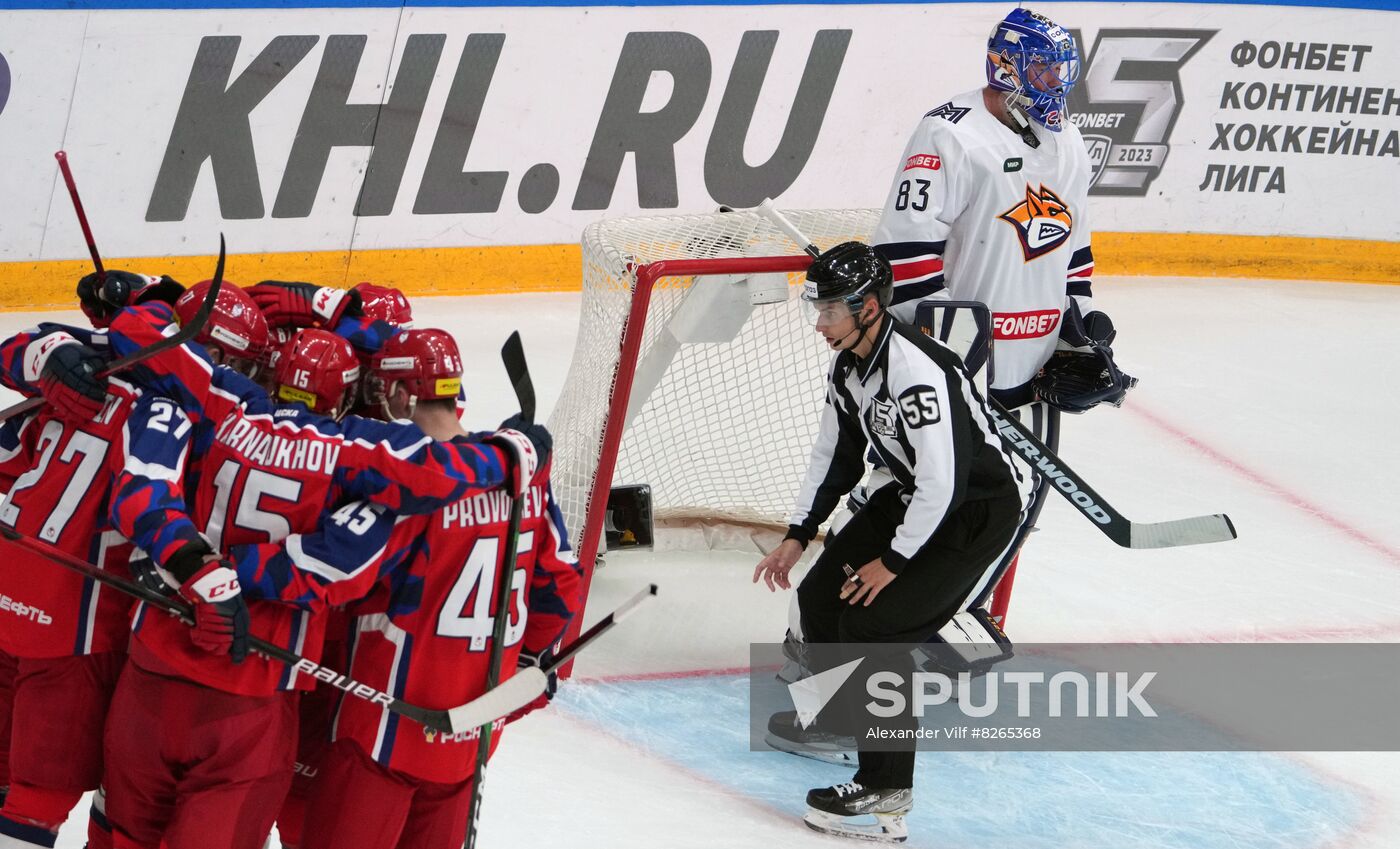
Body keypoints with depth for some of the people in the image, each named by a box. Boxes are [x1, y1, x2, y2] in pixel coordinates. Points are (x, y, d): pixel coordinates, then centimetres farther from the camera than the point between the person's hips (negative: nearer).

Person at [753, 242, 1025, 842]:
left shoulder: (916, 371, -31)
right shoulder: (849, 364, 0)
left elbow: (942, 482, -32)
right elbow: (835, 455, 14)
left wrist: (893, 561, -21)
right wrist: (798, 536, 10)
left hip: (977, 508, -10)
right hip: (914, 495, 10)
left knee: (874, 624, -19)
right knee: (820, 595, 12)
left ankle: (886, 792, -17)